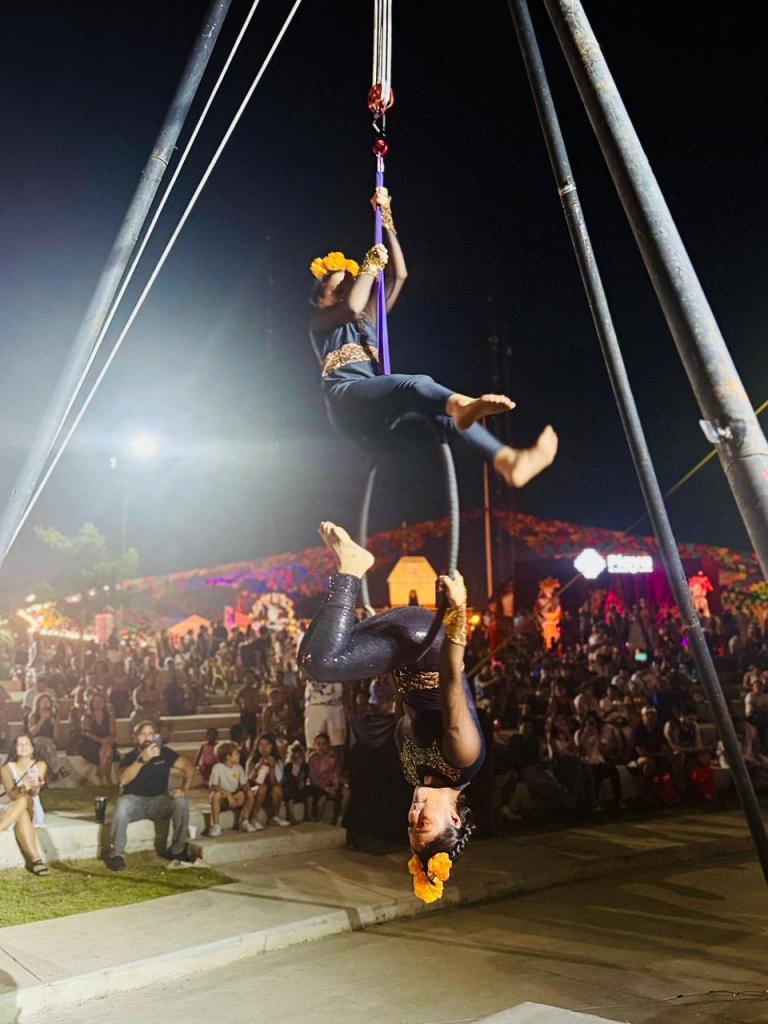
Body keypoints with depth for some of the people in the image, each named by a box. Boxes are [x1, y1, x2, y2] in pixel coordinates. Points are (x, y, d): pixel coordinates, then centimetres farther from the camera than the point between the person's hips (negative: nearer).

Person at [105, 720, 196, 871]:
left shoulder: (165, 753, -2)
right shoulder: (130, 757, -9)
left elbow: (189, 768, 0)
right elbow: (123, 780, -28)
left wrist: (184, 788, -17)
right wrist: (142, 759, -38)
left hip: (159, 801, 2)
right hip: (135, 801, -2)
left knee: (181, 801, -27)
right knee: (123, 803, -35)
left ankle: (177, 850, -10)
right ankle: (117, 853, -23)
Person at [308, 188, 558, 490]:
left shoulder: (367, 319, 34)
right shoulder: (319, 321, 18)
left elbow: (399, 275, 28)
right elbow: (352, 306, -6)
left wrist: (386, 219, 25)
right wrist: (372, 263, 6)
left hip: (373, 410, 6)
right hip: (346, 398, -6)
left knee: (438, 405, -26)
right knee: (415, 384, -36)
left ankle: (505, 460, -48)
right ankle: (461, 404, -73)